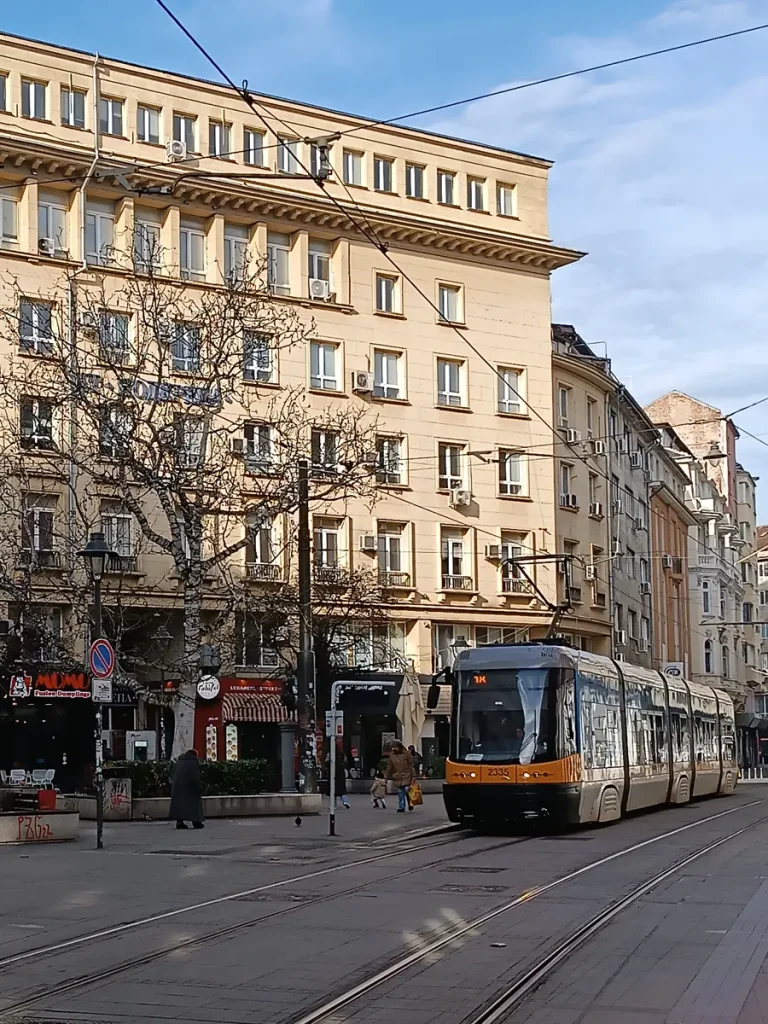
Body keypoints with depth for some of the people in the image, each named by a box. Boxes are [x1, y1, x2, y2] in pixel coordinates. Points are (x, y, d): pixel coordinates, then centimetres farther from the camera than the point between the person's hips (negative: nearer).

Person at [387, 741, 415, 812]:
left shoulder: (406, 754, -5)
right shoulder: (391, 755, 5)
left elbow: (411, 765, -2)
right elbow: (389, 766, 12)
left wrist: (412, 776, -6)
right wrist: (388, 776, 11)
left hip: (406, 776, -3)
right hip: (397, 777, 3)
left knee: (407, 789, -11)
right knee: (400, 792, 4)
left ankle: (410, 803, 15)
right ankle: (401, 807, 11)